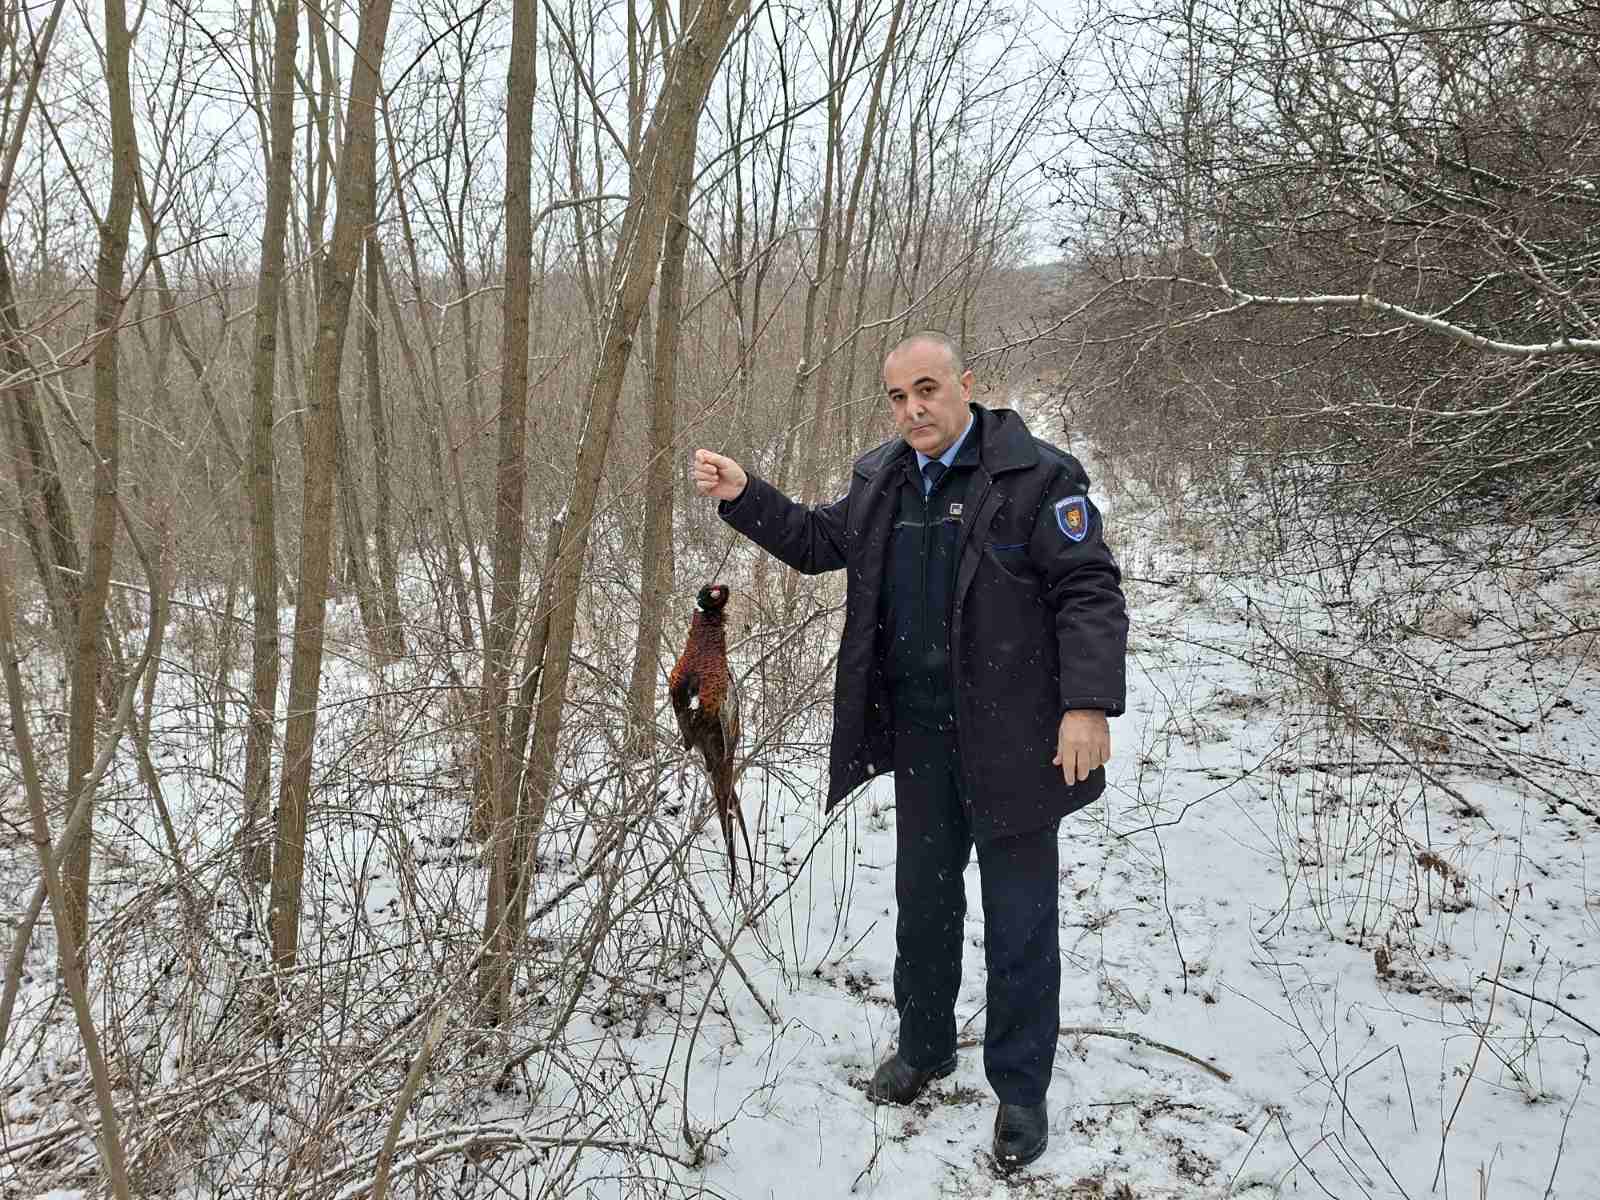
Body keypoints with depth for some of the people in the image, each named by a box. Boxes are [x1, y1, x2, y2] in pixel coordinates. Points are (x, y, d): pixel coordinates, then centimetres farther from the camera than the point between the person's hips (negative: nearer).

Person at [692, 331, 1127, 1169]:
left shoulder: (1038, 476, -11)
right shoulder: (881, 479, 8)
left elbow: (1090, 592, -14)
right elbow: (817, 541, 20)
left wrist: (1089, 702, -23)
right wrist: (742, 497, 7)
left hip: (1013, 742, -5)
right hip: (921, 737, 6)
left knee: (1019, 922, 6)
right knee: (923, 903, 19)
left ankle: (1020, 1089, 23)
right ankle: (924, 1047, 40)